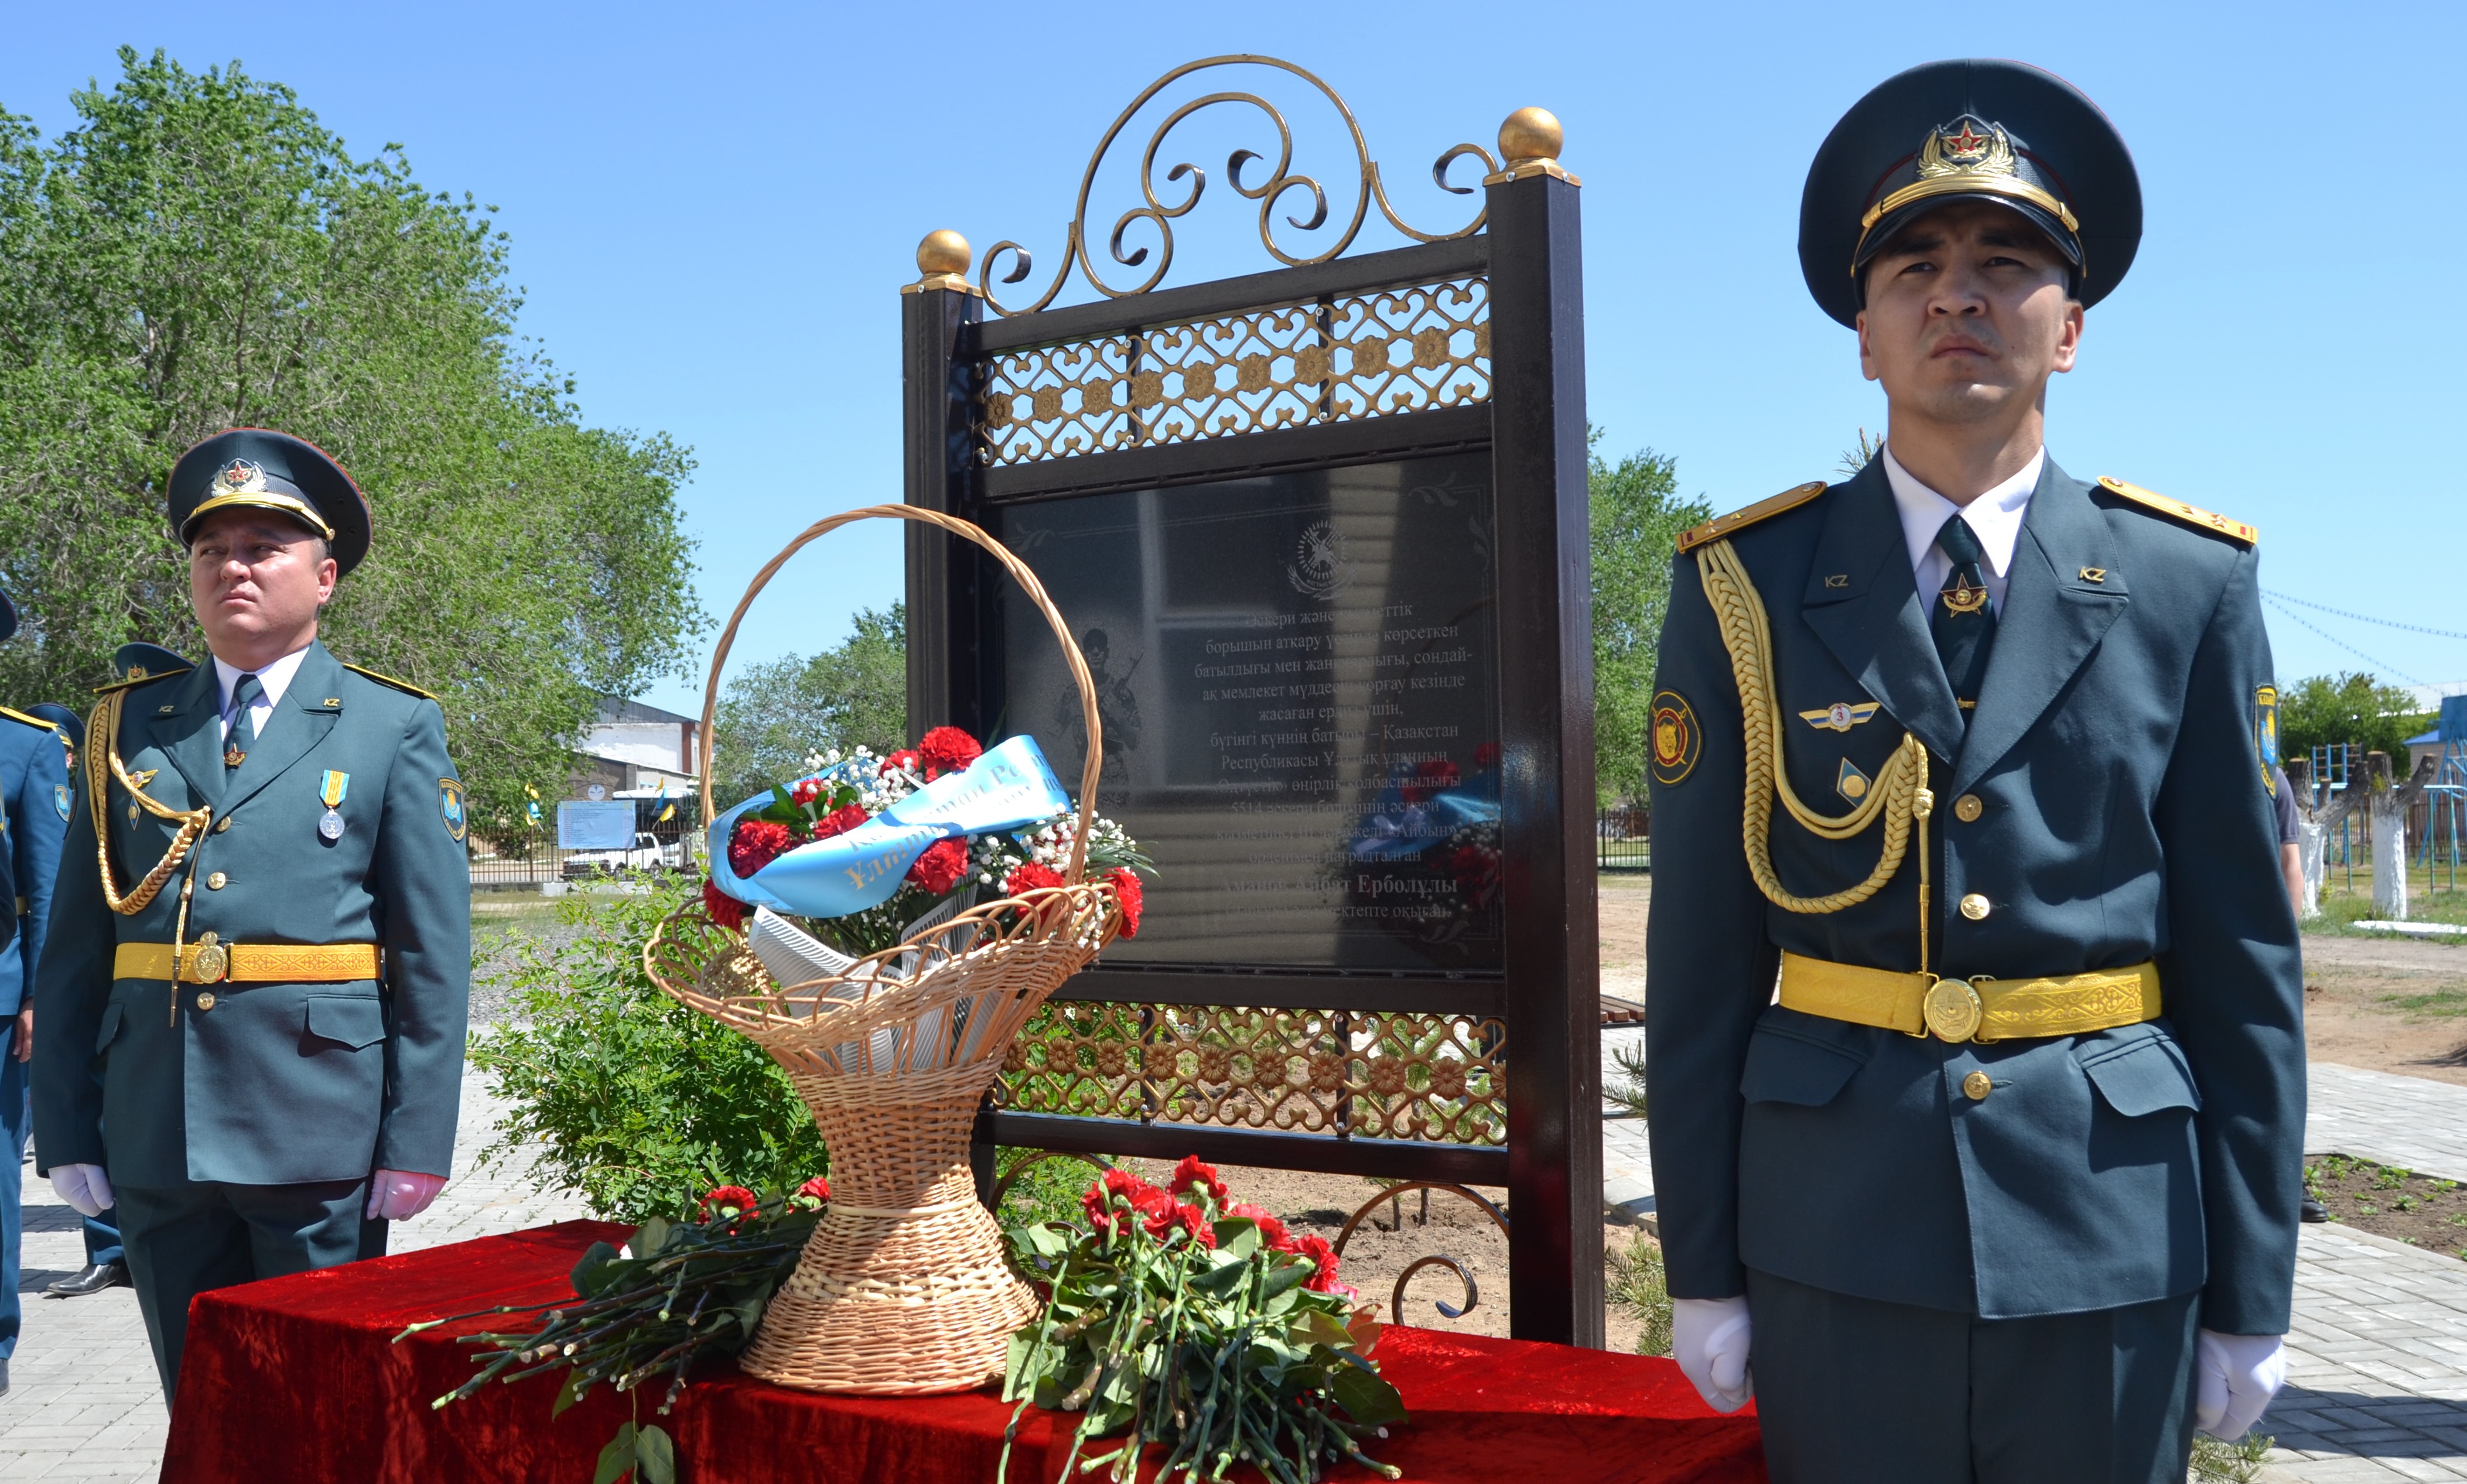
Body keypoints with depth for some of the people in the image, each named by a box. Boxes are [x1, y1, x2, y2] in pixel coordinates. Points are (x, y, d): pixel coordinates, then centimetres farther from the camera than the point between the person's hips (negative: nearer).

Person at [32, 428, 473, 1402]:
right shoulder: (126, 728, 10)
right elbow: (76, 946, 8)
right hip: (155, 1141, 3)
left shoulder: (396, 727, 2)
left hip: (322, 1134, -3)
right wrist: (66, 1130, 1)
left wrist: (418, 1139, -8)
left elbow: (434, 951, -2)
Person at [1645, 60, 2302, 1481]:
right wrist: (1705, 1268, -1)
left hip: (2114, 1249, 1)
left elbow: (2245, 958, 2)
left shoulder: (2191, 586, 2)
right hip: (1837, 1242, -1)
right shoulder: (1747, 587, -1)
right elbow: (1702, 953, -1)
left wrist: (2251, 1296, 3)